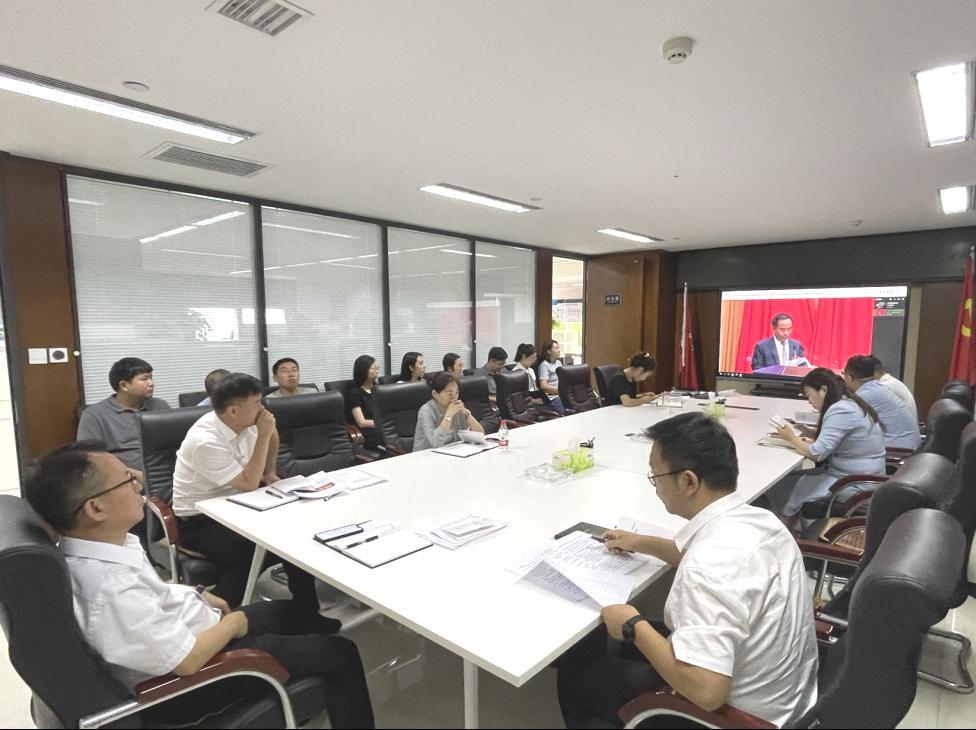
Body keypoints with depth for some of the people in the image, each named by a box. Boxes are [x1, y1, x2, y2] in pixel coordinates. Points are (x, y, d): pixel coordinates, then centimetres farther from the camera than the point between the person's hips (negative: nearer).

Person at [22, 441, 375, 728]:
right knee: (340, 653, -1)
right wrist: (234, 623, -13)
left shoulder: (89, 549, -9)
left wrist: (197, 596, 3)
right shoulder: (113, 592, -37)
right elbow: (186, 661, -30)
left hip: (188, 627, 9)